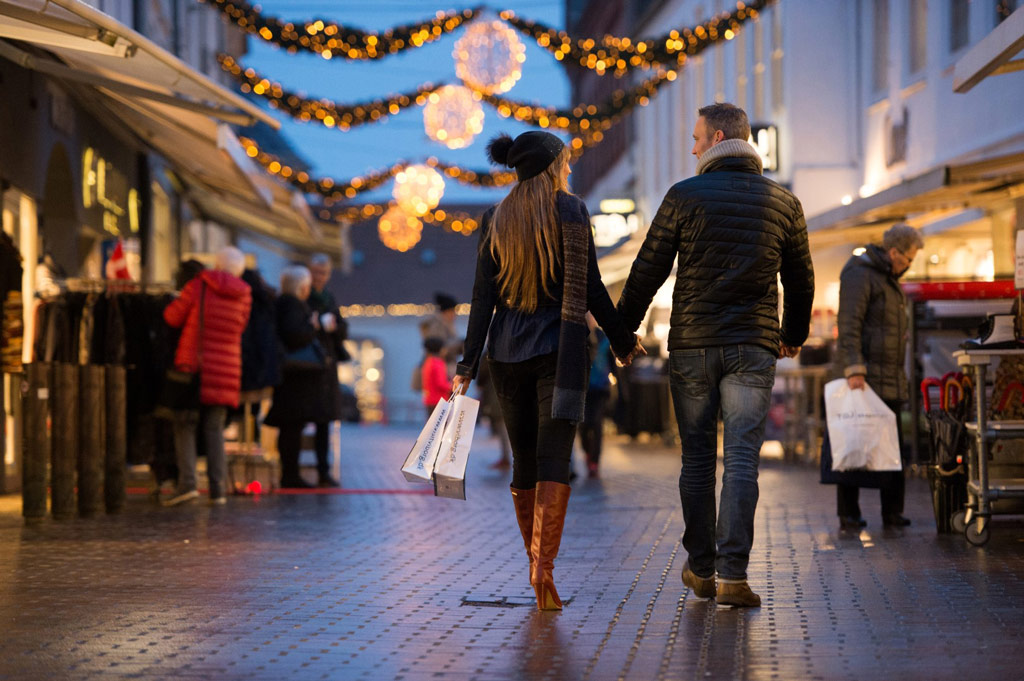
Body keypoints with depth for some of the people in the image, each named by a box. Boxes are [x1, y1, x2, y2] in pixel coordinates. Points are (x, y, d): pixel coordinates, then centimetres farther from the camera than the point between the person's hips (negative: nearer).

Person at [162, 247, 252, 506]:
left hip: (193, 364, -3)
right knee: (215, 428, 9)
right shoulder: (244, 296, 4)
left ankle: (187, 482, -11)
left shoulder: (198, 286, -6)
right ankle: (218, 488, 3)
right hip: (226, 368, 3)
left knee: (184, 425, 3)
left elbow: (172, 317, 2)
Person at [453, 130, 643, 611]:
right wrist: (622, 339, 5)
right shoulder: (570, 210, -4)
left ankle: (537, 565, 21)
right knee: (553, 460, -6)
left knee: (524, 462, 13)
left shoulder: (496, 219, 6)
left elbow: (483, 297, 2)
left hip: (507, 354, 4)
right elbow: (590, 289, -6)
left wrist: (469, 364, 3)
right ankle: (543, 567, -20)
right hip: (558, 351, -4)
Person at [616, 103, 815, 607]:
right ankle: (732, 575, -10)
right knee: (742, 462, -2)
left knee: (696, 460, 9)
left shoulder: (684, 197, -3)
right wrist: (794, 335, 31)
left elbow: (648, 271, -2)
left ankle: (701, 569, 17)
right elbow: (800, 279, 15)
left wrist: (623, 330, 10)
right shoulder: (783, 202, 6)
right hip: (753, 348, 1)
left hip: (691, 346, -1)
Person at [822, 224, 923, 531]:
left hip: (890, 381, 9)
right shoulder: (859, 275, -9)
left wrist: (900, 375, 24)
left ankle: (892, 512, 14)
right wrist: (854, 369, -25)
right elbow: (849, 326, -18)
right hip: (861, 378, -9)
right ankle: (848, 514, -5)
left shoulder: (890, 280, 22)